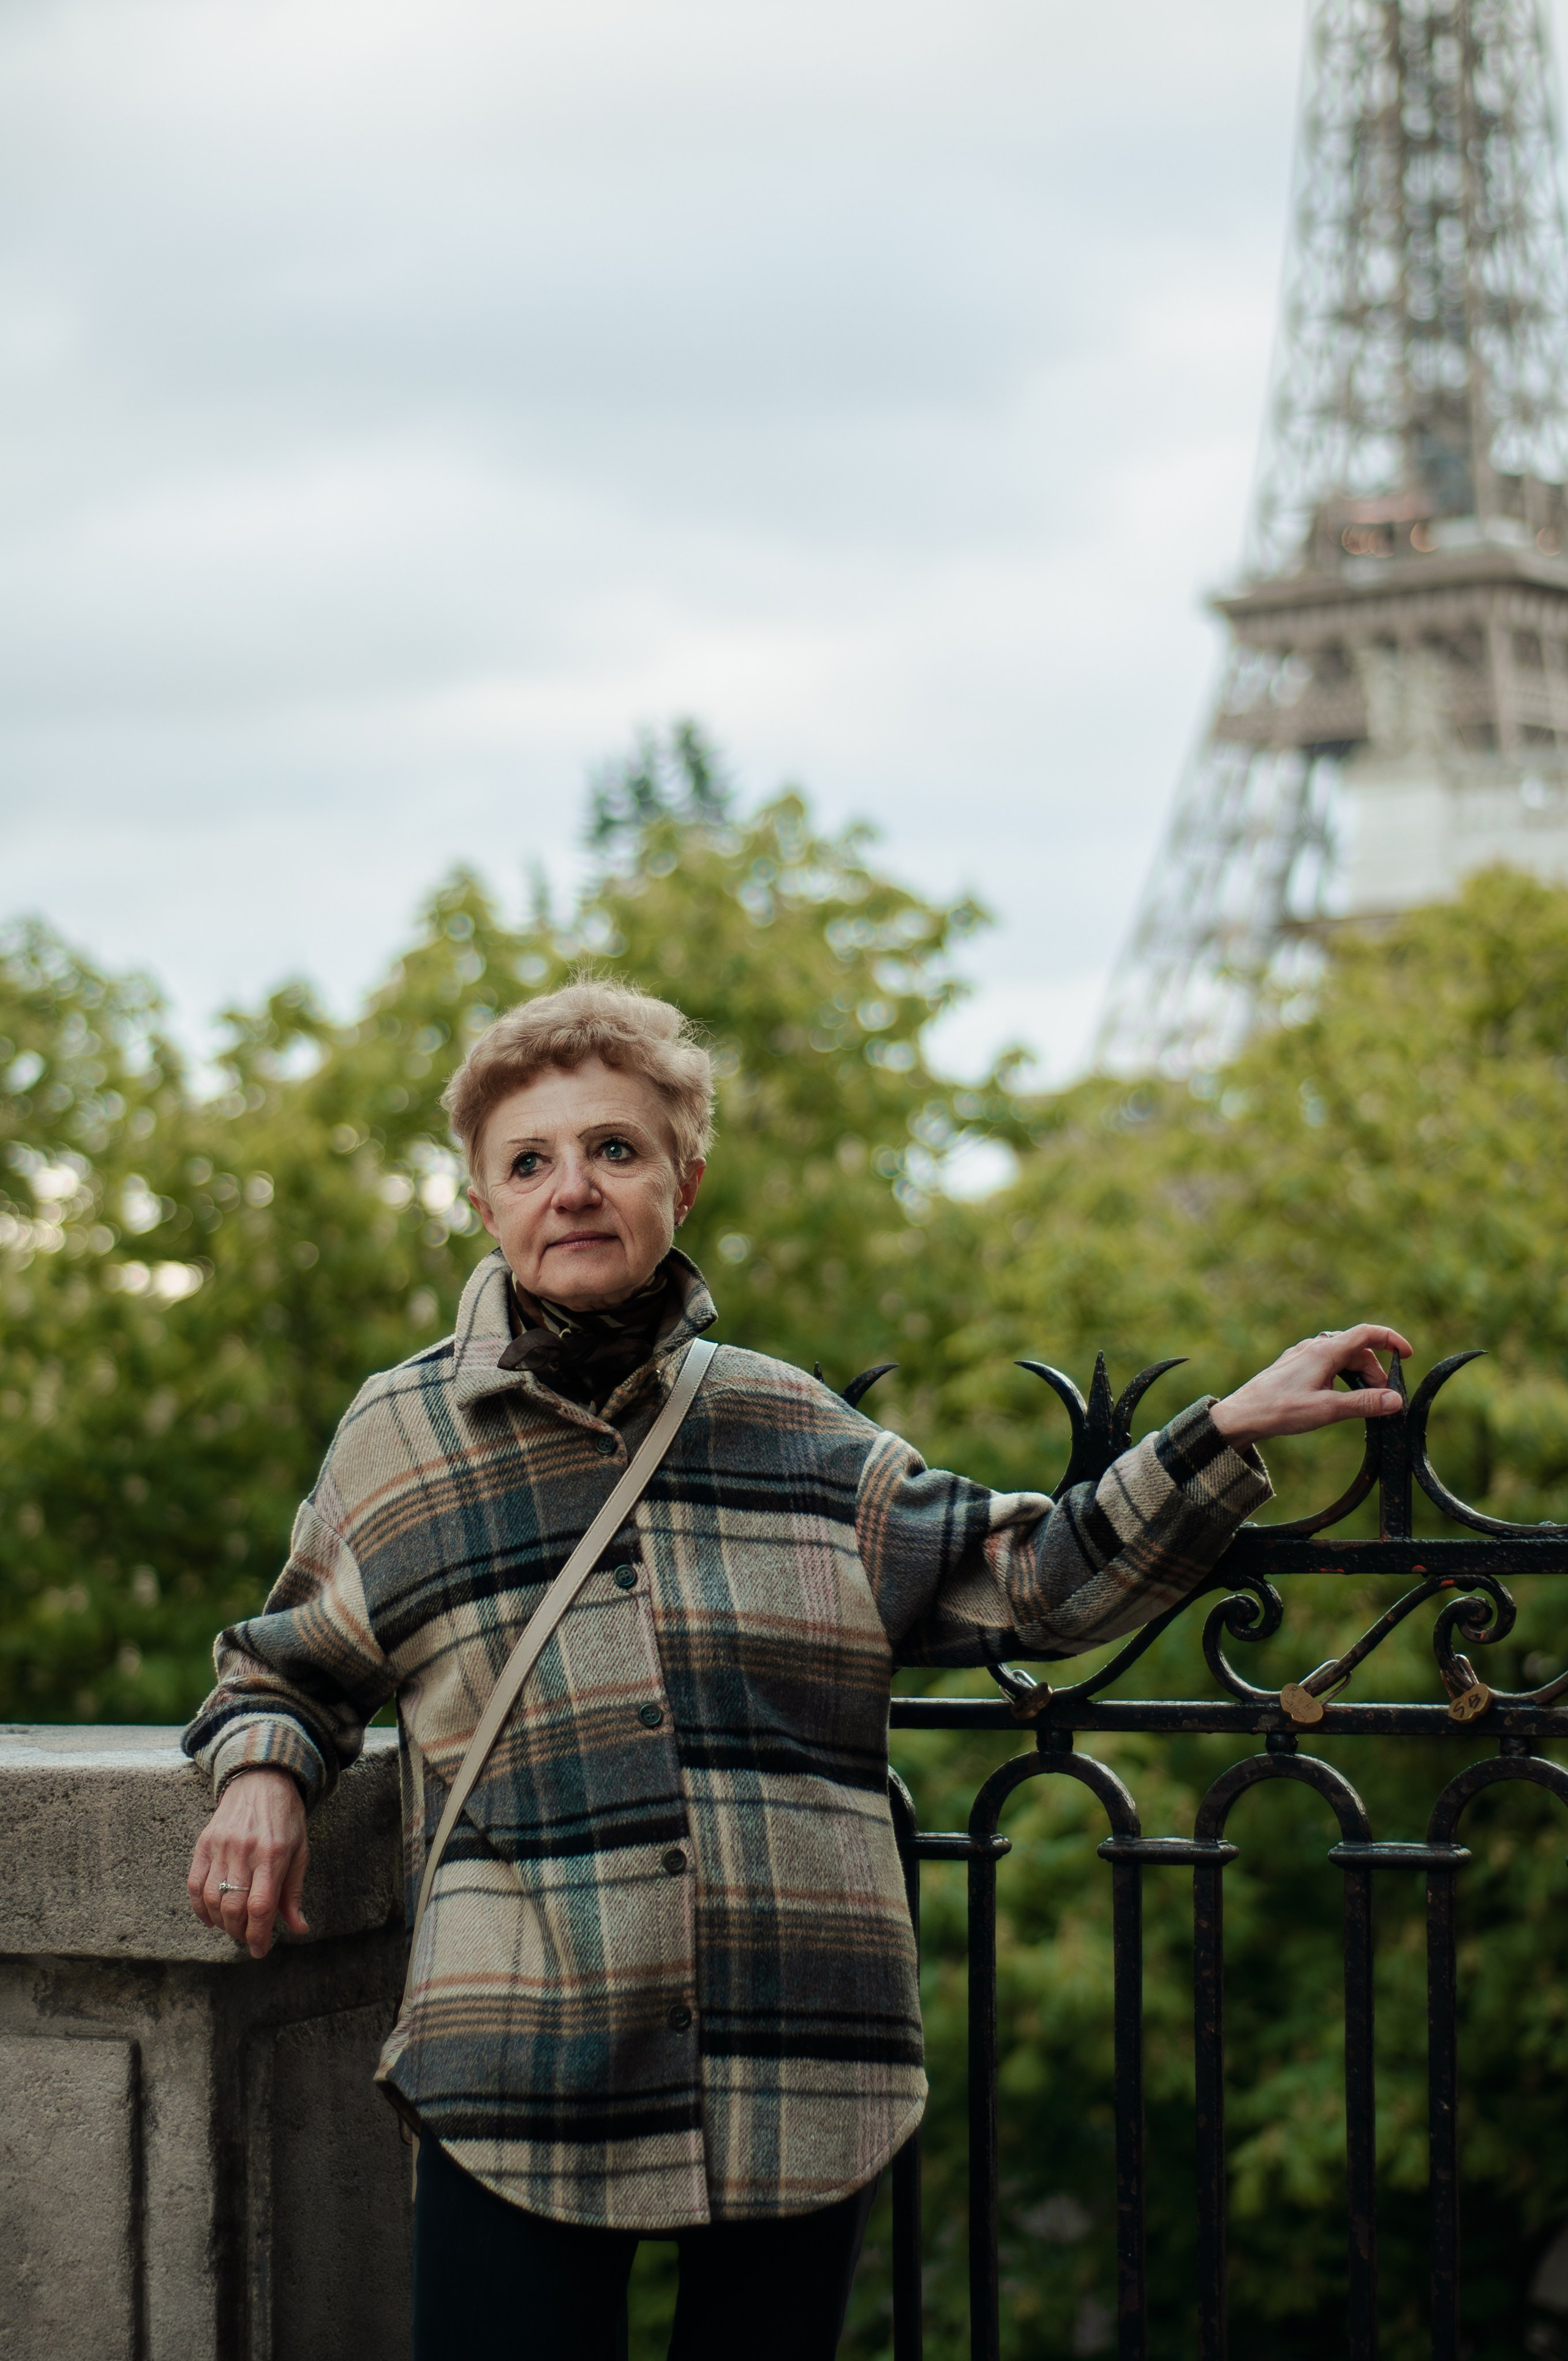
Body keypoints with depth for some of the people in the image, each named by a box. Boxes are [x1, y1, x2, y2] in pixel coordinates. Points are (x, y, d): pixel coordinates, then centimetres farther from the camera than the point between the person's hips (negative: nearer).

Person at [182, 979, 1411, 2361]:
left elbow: (1022, 1580, 14)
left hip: (807, 2080, 2)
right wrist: (262, 1777, -5)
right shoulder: (397, 1441, 5)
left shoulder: (793, 1430, 9)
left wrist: (1231, 1435, 7)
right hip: (522, 2093, -2)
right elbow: (286, 1672, 17)